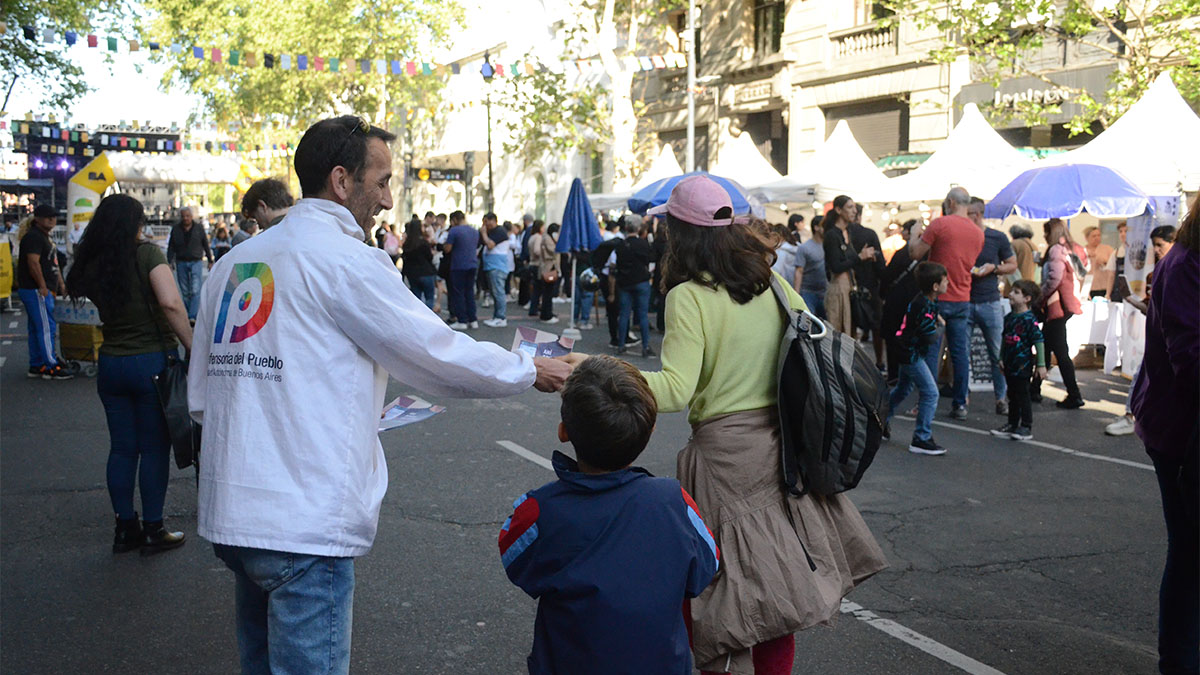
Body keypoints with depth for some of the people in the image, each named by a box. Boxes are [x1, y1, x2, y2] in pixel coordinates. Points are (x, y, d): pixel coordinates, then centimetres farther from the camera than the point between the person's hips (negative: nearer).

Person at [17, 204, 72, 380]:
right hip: (36, 291, -11)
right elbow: (33, 263, -21)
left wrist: (61, 284, 22)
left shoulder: (45, 237, 20)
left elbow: (53, 264, 26)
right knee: (47, 328, -9)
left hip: (44, 291, 11)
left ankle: (36, 366, 18)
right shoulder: (33, 237, -13)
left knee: (35, 329, 13)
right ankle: (51, 367, -7)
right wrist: (42, 286, -22)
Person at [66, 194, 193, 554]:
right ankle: (152, 531, 12)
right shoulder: (147, 254, -13)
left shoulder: (91, 264, 3)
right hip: (153, 360, -5)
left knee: (122, 447, 13)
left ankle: (125, 528, 21)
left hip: (111, 363, 5)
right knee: (154, 447, 5)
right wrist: (193, 348, -20)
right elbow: (170, 302, -24)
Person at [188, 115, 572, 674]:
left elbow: (200, 399, 15)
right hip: (304, 524, -8)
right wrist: (531, 371, 8)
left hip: (230, 517, 8)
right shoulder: (345, 258, -11)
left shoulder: (232, 263, 12)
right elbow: (440, 355, -7)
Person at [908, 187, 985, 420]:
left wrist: (914, 236, 10)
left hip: (937, 297, -5)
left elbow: (915, 254, -10)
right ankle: (960, 405, 9)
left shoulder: (940, 224, -11)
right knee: (960, 354, 7)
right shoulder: (978, 233, 8)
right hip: (963, 300, 5)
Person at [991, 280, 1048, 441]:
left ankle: (1026, 428, 8)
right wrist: (1001, 358, 18)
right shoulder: (1009, 318, 8)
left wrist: (1041, 365, -14)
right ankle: (1012, 425, 24)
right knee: (1012, 396, 15)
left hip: (1023, 365, -7)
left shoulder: (1029, 320, -15)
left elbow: (1039, 341, -14)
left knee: (1022, 396, -1)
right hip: (1010, 364, 8)